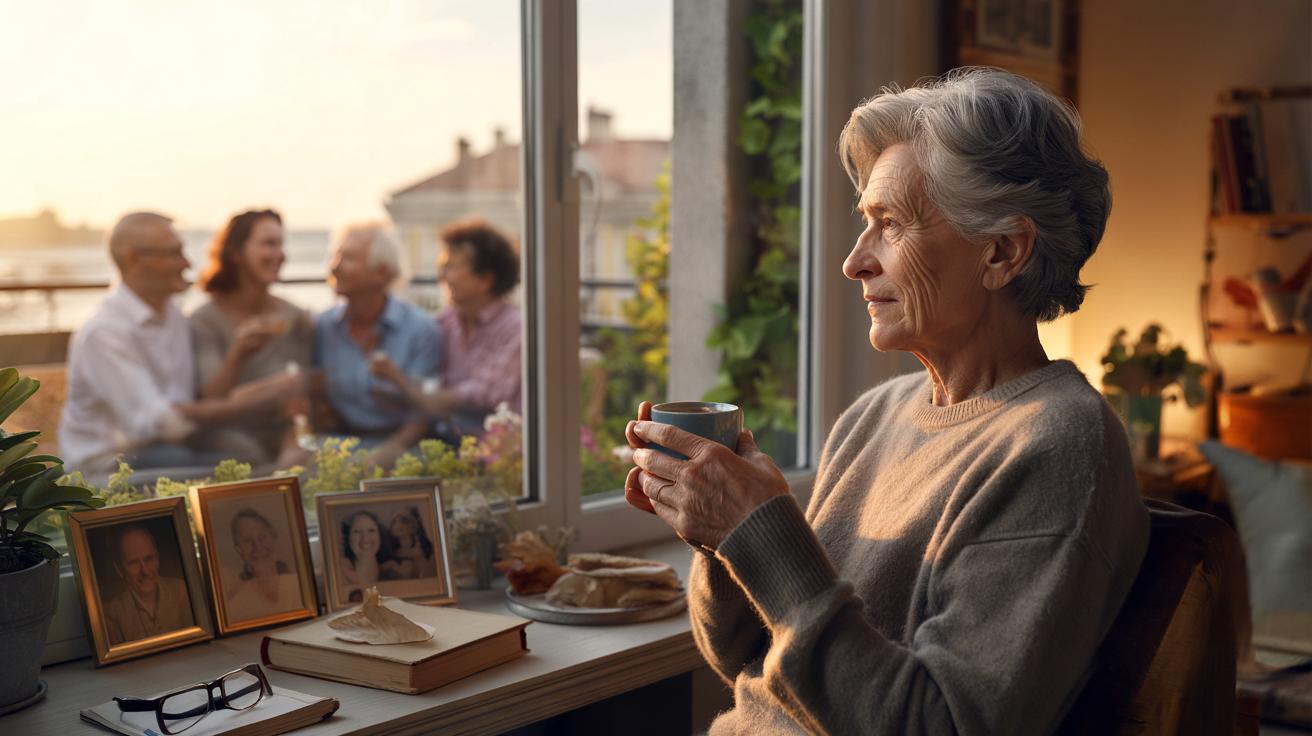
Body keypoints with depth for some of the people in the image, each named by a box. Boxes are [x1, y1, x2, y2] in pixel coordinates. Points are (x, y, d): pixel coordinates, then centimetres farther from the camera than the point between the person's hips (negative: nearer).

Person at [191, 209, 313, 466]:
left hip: (282, 445, 0)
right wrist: (237, 356, -32)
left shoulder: (297, 320, 5)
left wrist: (291, 452, -16)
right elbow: (211, 400, -13)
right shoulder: (204, 321, -2)